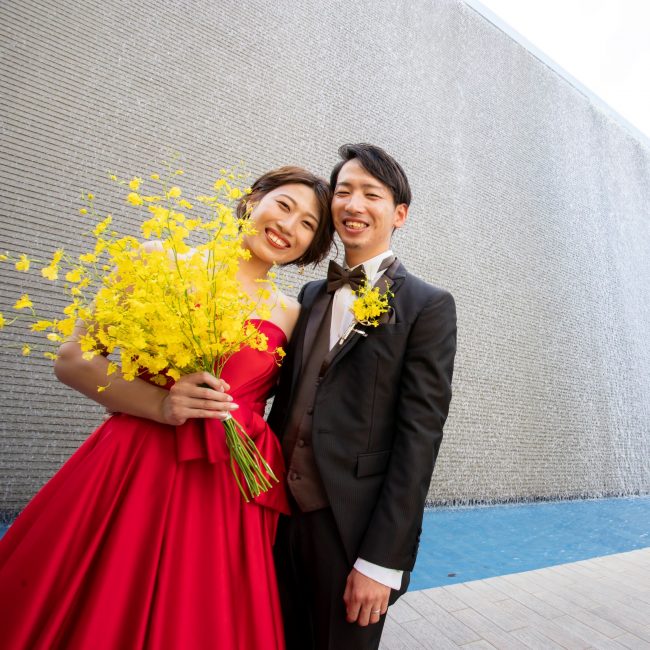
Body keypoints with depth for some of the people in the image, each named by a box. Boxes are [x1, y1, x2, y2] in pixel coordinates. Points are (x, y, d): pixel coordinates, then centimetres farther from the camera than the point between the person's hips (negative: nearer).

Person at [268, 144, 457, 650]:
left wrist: (382, 560, -13)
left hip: (355, 528, -4)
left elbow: (420, 434, -12)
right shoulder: (311, 295, 9)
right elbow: (286, 398, 10)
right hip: (281, 515, 5)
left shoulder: (428, 305, -7)